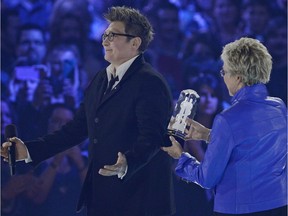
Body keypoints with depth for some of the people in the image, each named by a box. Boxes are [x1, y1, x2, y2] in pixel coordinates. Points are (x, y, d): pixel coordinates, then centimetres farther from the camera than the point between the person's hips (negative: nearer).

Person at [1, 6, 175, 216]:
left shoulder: (150, 83, -12)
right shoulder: (101, 79, 16)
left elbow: (151, 137, -21)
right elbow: (78, 128, 16)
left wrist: (127, 164, -40)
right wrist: (29, 150, 8)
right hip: (101, 196, 8)